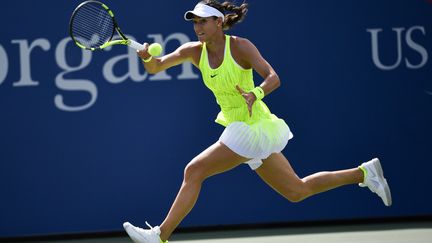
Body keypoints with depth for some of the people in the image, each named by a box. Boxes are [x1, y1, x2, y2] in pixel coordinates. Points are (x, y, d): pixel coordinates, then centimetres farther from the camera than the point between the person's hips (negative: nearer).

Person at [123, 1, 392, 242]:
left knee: (194, 171, -14)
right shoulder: (194, 51, 2)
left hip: (253, 128, -8)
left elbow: (273, 78, -25)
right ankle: (363, 173, 26)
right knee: (297, 191, 16)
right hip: (238, 128, 8)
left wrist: (255, 94, -45)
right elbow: (155, 67, -3)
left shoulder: (240, 46, -15)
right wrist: (148, 57, -26)